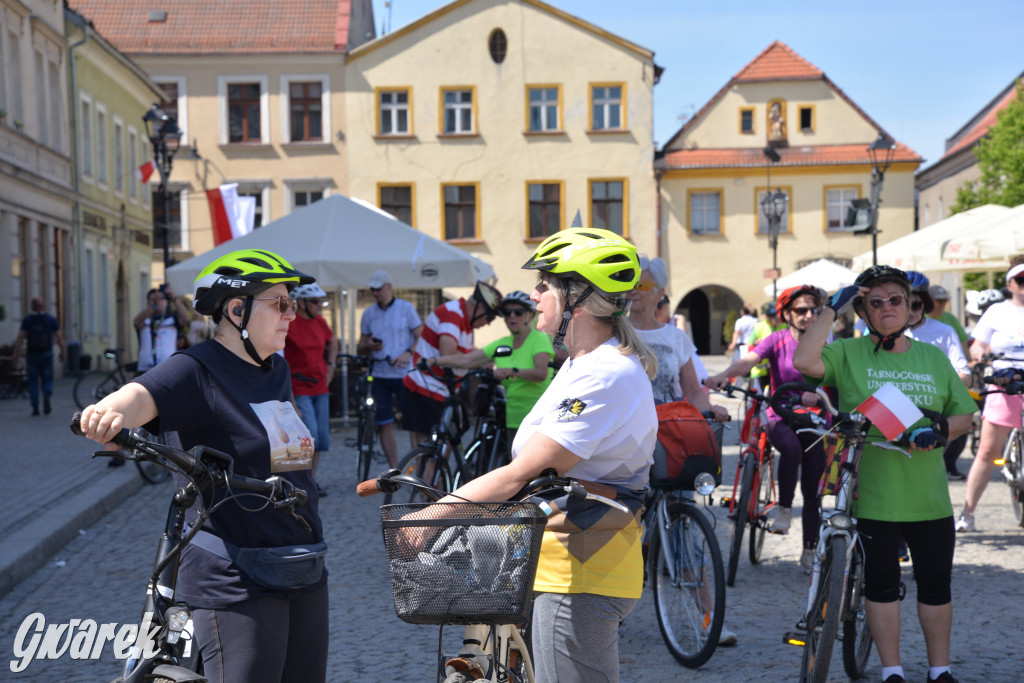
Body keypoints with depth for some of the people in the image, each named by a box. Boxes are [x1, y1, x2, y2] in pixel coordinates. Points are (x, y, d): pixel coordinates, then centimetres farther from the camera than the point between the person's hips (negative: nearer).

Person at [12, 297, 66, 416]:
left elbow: (20, 337, -9)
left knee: (33, 382, 8)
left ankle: (35, 408, 5)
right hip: (46, 354, 0)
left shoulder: (27, 320, 0)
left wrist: (15, 353, -8)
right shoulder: (51, 319, 2)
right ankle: (46, 397, -17)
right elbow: (59, 337, -2)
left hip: (31, 354, 0)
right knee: (47, 380, 10)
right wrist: (63, 352, 5)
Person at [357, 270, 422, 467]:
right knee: (384, 425, 2)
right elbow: (360, 349, 15)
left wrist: (408, 353, -17)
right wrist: (368, 346, -8)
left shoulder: (406, 308, 2)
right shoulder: (368, 314, 11)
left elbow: (421, 337, 1)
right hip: (379, 375, 3)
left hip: (404, 375, -3)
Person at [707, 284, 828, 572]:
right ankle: (784, 508, -19)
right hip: (781, 417, -2)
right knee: (790, 447, -37)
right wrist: (724, 375, -42)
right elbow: (749, 359, -20)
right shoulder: (777, 340, -3)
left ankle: (810, 551, 16)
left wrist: (816, 393, -40)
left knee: (812, 490, 3)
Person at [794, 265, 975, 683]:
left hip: (929, 495, 3)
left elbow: (964, 415, 11)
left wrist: (936, 431, -11)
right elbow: (804, 361, -19)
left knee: (936, 584, 9)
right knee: (881, 583, 7)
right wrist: (833, 309, -13)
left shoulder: (933, 358, 10)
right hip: (872, 494, -2)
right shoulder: (849, 354, 0)